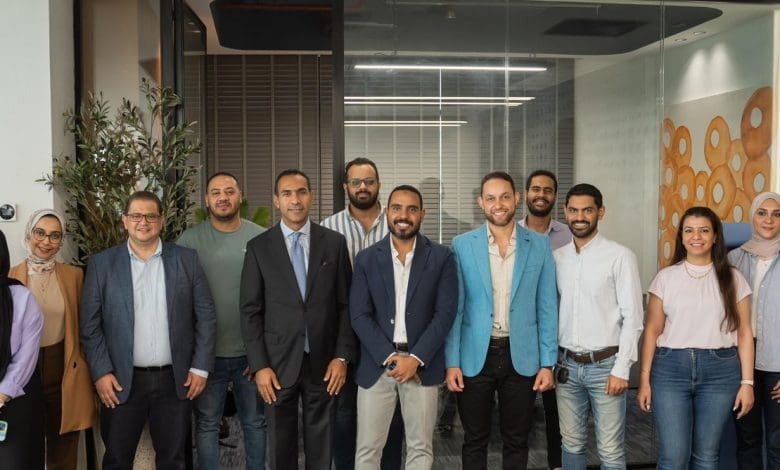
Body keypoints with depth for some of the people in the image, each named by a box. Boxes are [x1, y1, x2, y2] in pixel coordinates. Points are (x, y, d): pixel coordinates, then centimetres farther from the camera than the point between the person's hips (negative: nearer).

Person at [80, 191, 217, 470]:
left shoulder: (186, 259, 2)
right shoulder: (102, 264, 1)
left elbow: (205, 316, 2)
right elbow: (90, 324, 0)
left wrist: (201, 368, -2)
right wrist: (101, 372, -7)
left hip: (176, 380, 1)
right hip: (121, 381, 0)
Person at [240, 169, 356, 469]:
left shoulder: (335, 242, 2)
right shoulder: (259, 247, 0)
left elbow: (346, 304, 3)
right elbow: (250, 311, -1)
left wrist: (342, 356, -4)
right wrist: (259, 365, -7)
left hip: (323, 362, 0)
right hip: (278, 363, 0)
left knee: (321, 446, 12)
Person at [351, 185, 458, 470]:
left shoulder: (441, 257, 1)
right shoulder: (366, 259, 3)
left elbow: (445, 313, -4)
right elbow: (359, 316, -2)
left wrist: (415, 358, -12)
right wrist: (390, 357, -12)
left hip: (422, 365, 0)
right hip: (376, 365, 1)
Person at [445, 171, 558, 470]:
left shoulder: (539, 245, 1)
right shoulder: (462, 245, -1)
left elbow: (546, 308, 2)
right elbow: (454, 308, -1)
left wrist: (547, 363, -1)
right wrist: (452, 362, -4)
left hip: (521, 356, 1)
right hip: (475, 357, 0)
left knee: (517, 442, 12)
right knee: (474, 442, 11)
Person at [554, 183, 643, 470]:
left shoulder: (620, 256, -8)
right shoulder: (556, 257, 6)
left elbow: (633, 317, -9)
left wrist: (622, 369, -12)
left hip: (605, 364, -4)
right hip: (566, 364, 4)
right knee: (571, 444, 13)